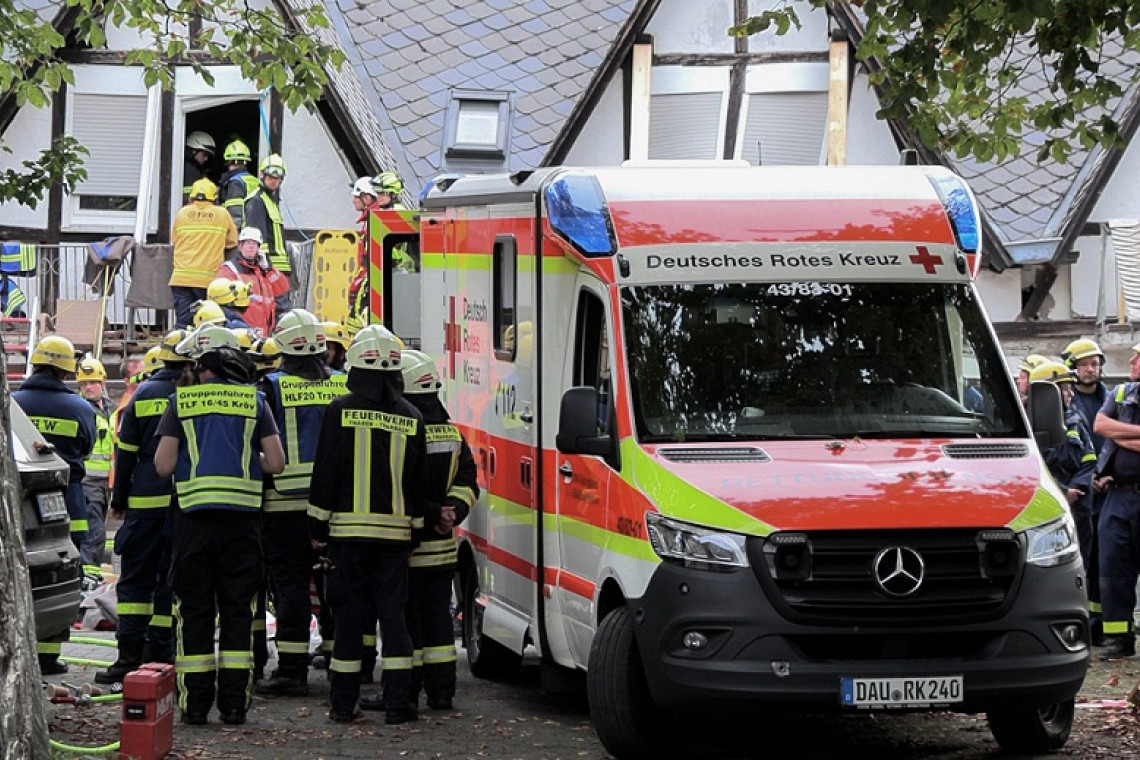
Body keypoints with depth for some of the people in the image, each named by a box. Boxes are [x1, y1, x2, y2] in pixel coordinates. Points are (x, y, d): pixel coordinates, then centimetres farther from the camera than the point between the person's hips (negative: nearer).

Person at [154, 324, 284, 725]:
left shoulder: (181, 401, 1)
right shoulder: (253, 400, 3)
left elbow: (163, 465, -4)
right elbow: (275, 463, -1)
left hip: (194, 515, -1)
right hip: (242, 516, 1)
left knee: (194, 610, 6)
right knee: (237, 610, 7)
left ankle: (195, 702, 5)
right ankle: (234, 703, 5)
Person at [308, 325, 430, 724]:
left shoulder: (341, 410, -5)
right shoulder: (411, 417, 5)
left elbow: (325, 473, -4)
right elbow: (418, 482, 10)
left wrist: (318, 527, 2)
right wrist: (414, 528, 18)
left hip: (348, 528, -2)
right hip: (394, 530, 2)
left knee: (348, 615, 3)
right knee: (393, 612, 4)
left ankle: (343, 703, 5)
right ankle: (397, 703, -1)